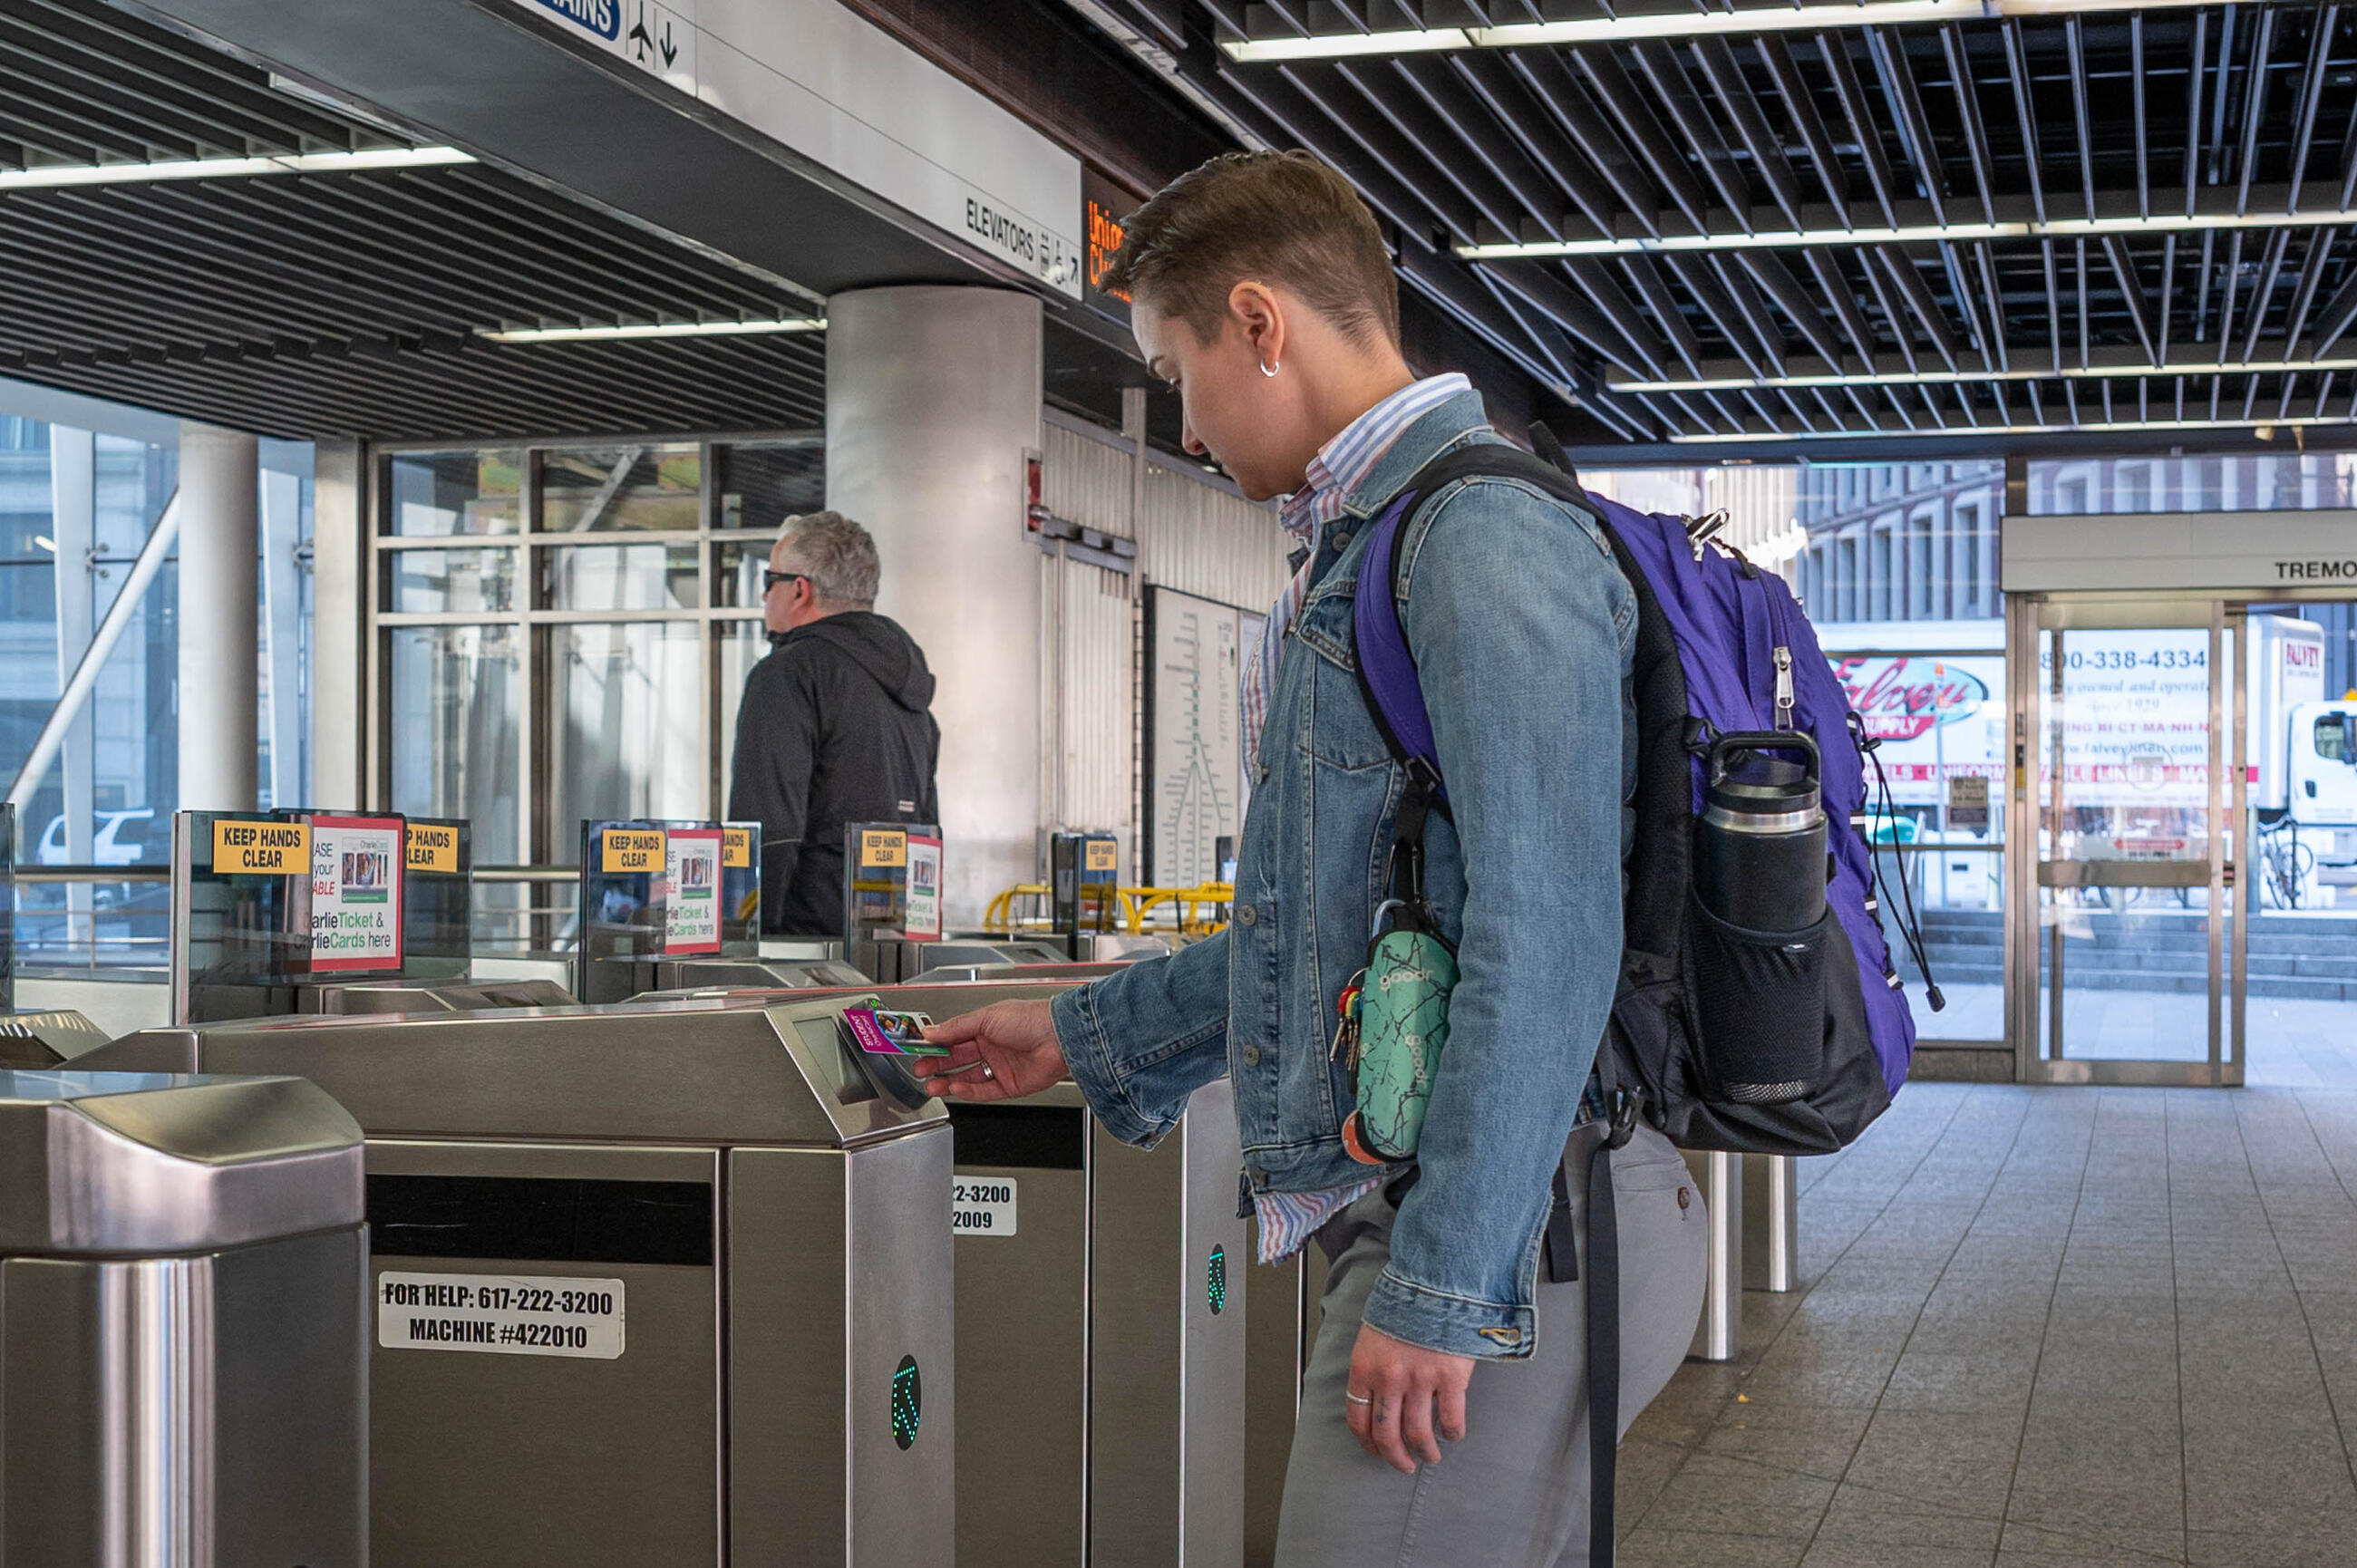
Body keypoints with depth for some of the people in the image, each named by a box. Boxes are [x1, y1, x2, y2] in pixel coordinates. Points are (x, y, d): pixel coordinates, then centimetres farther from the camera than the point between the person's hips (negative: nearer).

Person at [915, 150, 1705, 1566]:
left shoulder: (1483, 535, -14)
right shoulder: (1365, 546, 20)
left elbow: (1543, 947, -22)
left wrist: (1445, 1288, -23)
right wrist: (1089, 1036, 28)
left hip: (1499, 1235, -10)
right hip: (1420, 1218, 10)